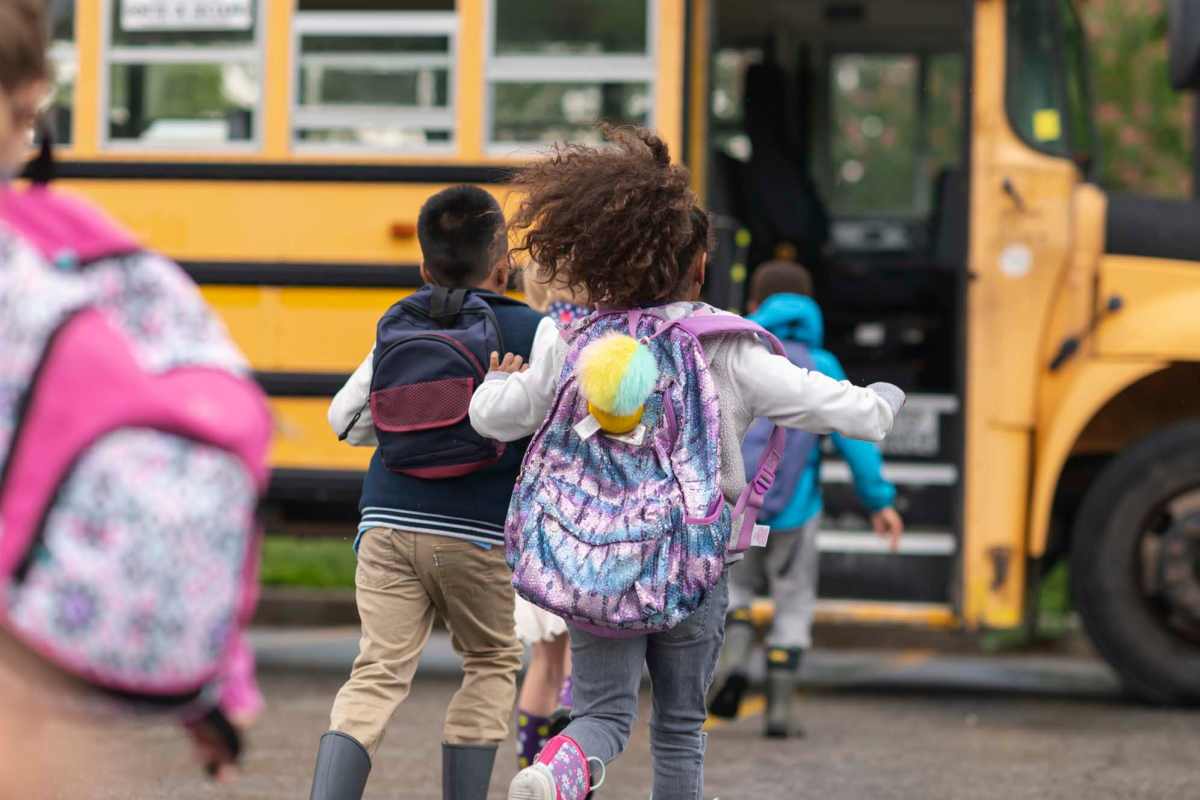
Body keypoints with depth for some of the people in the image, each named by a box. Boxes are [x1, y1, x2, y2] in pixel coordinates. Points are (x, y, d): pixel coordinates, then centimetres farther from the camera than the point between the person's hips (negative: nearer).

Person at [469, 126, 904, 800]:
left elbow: (493, 417, 5)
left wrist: (501, 382, 29)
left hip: (592, 560, 2)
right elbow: (839, 408, -5)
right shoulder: (727, 353, -8)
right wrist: (884, 403, 18)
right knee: (680, 727, 14)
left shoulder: (575, 346, 0)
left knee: (604, 711, 5)